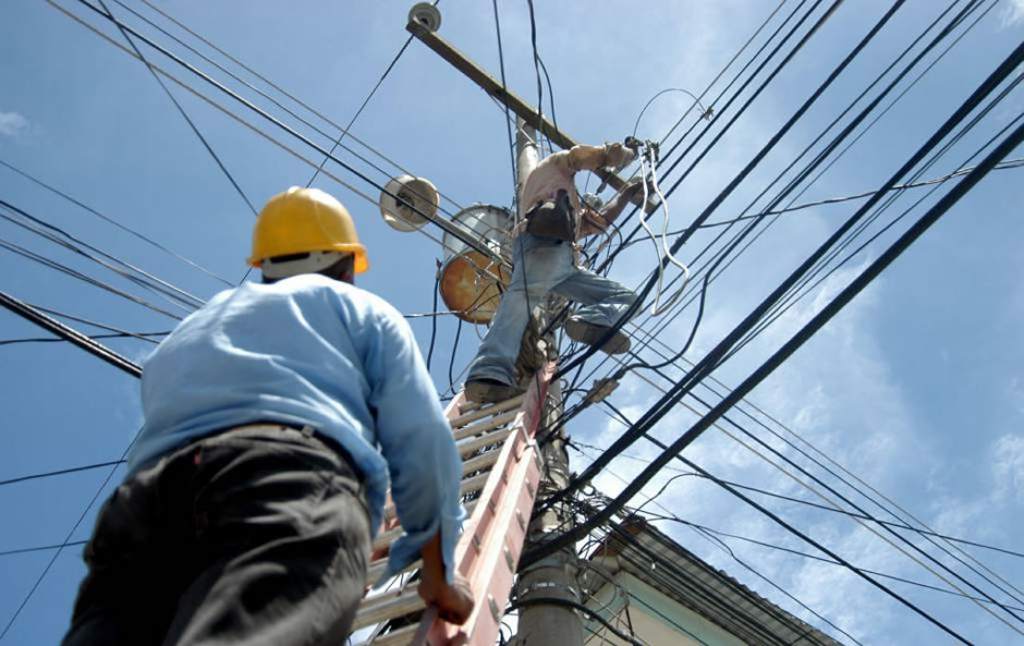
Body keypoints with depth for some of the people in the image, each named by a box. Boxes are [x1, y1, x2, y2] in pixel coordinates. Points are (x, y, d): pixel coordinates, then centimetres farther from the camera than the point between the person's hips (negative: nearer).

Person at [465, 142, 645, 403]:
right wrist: (628, 153, 40)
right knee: (524, 295, -34)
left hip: (565, 262, 8)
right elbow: (603, 155, 21)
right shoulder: (557, 162, 31)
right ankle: (490, 373, -56)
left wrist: (628, 192, 59)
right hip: (544, 240, -8)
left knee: (625, 296, 5)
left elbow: (601, 220, 49)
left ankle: (588, 323, -29)